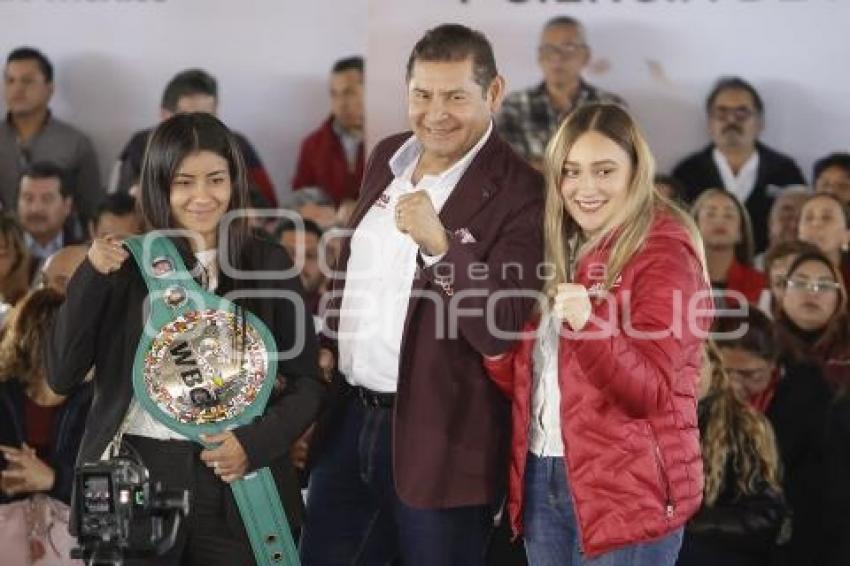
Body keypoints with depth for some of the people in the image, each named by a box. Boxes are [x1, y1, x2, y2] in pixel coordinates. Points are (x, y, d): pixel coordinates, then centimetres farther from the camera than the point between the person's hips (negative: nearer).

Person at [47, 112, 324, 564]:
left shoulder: (269, 265, 1)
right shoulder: (128, 263, 0)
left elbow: (307, 383, 3)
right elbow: (61, 375, -3)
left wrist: (255, 443, -12)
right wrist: (91, 276, -12)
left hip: (235, 485, 0)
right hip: (135, 477, 0)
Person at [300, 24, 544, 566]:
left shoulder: (520, 193, -15)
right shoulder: (387, 158, 7)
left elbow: (503, 331, -21)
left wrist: (441, 245, -32)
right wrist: (328, 347, 15)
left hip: (440, 439, -7)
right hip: (349, 418, 7)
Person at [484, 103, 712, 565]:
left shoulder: (663, 253, -11)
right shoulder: (559, 250, 11)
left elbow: (651, 391, -19)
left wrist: (590, 326, -34)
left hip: (628, 491, -7)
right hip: (542, 477, 7)